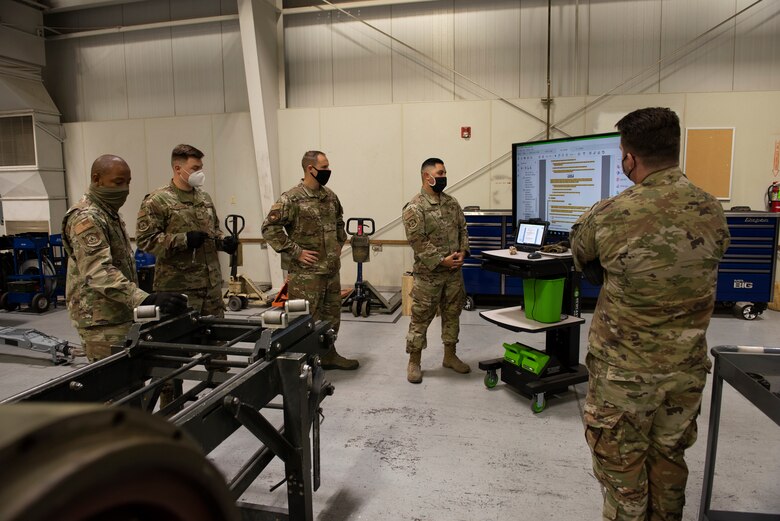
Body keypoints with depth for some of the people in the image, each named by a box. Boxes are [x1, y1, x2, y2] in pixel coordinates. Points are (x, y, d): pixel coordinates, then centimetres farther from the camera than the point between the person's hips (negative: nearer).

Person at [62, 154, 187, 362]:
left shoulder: (110, 213, 14)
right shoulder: (86, 219, -18)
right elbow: (100, 273, -31)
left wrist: (143, 301, 24)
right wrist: (146, 300, -42)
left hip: (121, 316, 9)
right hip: (103, 322, -9)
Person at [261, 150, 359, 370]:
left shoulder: (330, 196, 9)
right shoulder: (292, 198, -14)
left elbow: (338, 221, 27)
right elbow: (269, 228, -17)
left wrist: (339, 243, 13)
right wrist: (296, 252, -17)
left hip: (331, 269, 8)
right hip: (306, 272, -7)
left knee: (332, 315, 16)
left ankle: (329, 355, 31)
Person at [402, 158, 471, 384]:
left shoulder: (452, 203, 10)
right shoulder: (415, 207, -12)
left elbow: (463, 229, 14)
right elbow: (417, 241, -17)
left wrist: (462, 252, -3)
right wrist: (441, 260, -17)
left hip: (454, 272, 7)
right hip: (428, 274, -6)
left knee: (452, 314, 15)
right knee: (421, 318, 2)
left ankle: (450, 356, 30)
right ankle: (414, 362, 15)